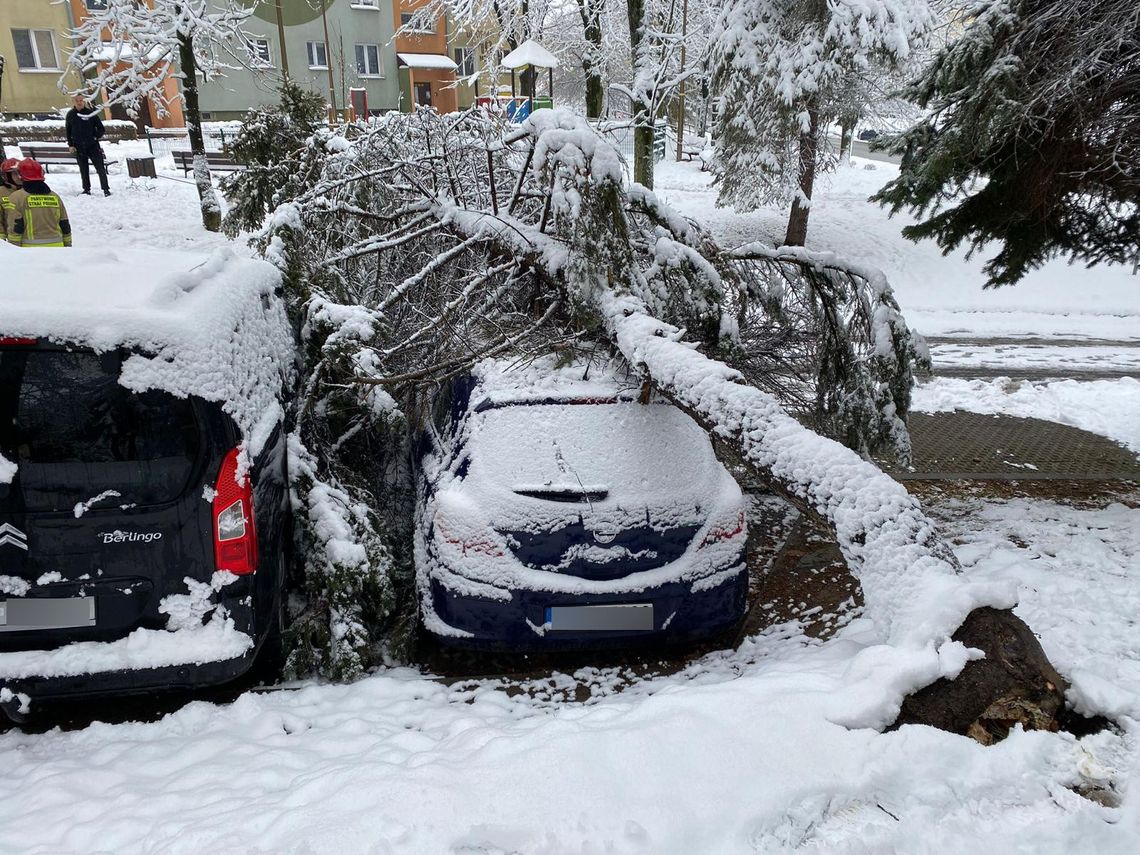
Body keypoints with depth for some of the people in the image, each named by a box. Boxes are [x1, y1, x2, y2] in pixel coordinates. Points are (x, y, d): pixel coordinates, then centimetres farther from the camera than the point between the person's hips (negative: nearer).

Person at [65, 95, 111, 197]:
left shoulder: (91, 113, 0)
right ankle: (86, 189, 14)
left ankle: (106, 189, 0)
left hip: (93, 145, -2)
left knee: (100, 168, -5)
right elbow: (68, 131, 13)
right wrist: (71, 145, 6)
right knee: (83, 170, 7)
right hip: (79, 147, 2)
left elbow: (101, 128, 5)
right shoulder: (70, 115, 7)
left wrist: (96, 137, -7)